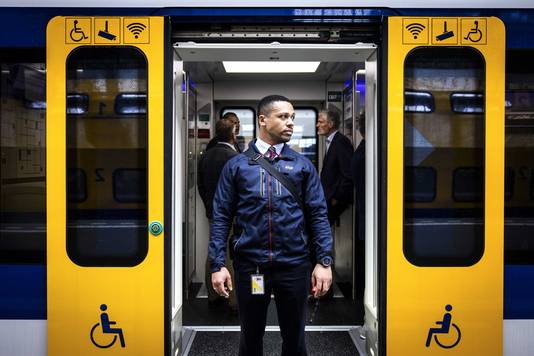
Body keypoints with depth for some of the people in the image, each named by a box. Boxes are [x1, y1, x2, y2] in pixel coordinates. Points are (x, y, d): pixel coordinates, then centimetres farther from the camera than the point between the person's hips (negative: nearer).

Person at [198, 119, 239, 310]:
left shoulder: (205, 156, 5)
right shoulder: (235, 158, -17)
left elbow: (201, 185, 12)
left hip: (213, 213, 7)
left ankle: (212, 295, 24)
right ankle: (234, 300, 5)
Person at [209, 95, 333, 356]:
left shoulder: (303, 165, 6)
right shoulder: (236, 165, 3)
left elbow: (318, 214, 3)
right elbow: (221, 216, 1)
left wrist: (324, 261, -6)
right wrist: (217, 265, -6)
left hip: (294, 265, 1)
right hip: (249, 264, 0)